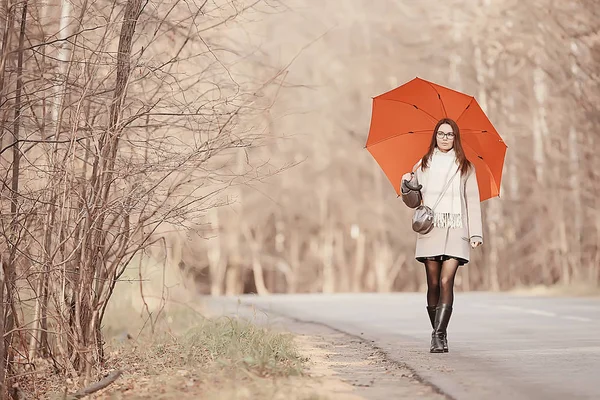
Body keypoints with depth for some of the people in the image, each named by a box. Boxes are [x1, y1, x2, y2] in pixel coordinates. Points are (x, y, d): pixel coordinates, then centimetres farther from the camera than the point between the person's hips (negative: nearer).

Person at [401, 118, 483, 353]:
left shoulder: (465, 167, 11)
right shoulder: (423, 165, 13)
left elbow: (473, 201, 7)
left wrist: (476, 233, -2)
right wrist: (407, 184, -8)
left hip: (455, 229, -1)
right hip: (430, 229, 1)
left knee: (446, 281, -14)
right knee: (433, 284, 2)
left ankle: (439, 336, -17)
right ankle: (438, 335, 12)